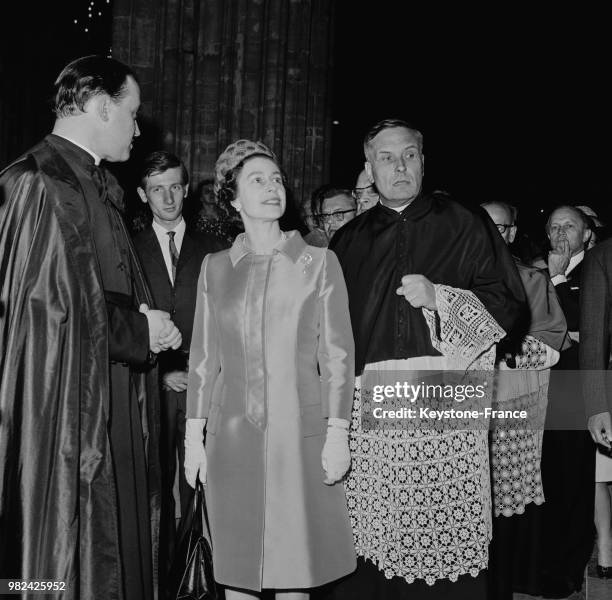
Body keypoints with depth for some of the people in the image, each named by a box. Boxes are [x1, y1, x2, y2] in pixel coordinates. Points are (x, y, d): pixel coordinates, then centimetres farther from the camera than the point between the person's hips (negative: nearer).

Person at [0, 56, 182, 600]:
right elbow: (57, 302, -20)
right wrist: (141, 330, -8)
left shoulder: (96, 187, 14)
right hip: (64, 411, -9)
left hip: (109, 411, 9)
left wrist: (146, 325, 1)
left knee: (113, 554, 12)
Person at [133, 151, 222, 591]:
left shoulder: (212, 250, 10)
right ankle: (159, 574, 11)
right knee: (156, 484, 1)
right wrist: (160, 373, -3)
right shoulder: (131, 250, 9)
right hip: (152, 385, 0)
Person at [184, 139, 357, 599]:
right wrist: (194, 435, 6)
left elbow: (337, 354, 0)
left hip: (299, 433, -2)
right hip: (233, 435, 2)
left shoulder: (319, 262, 2)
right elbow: (203, 357, 10)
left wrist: (337, 434, -6)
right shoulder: (215, 268, 9)